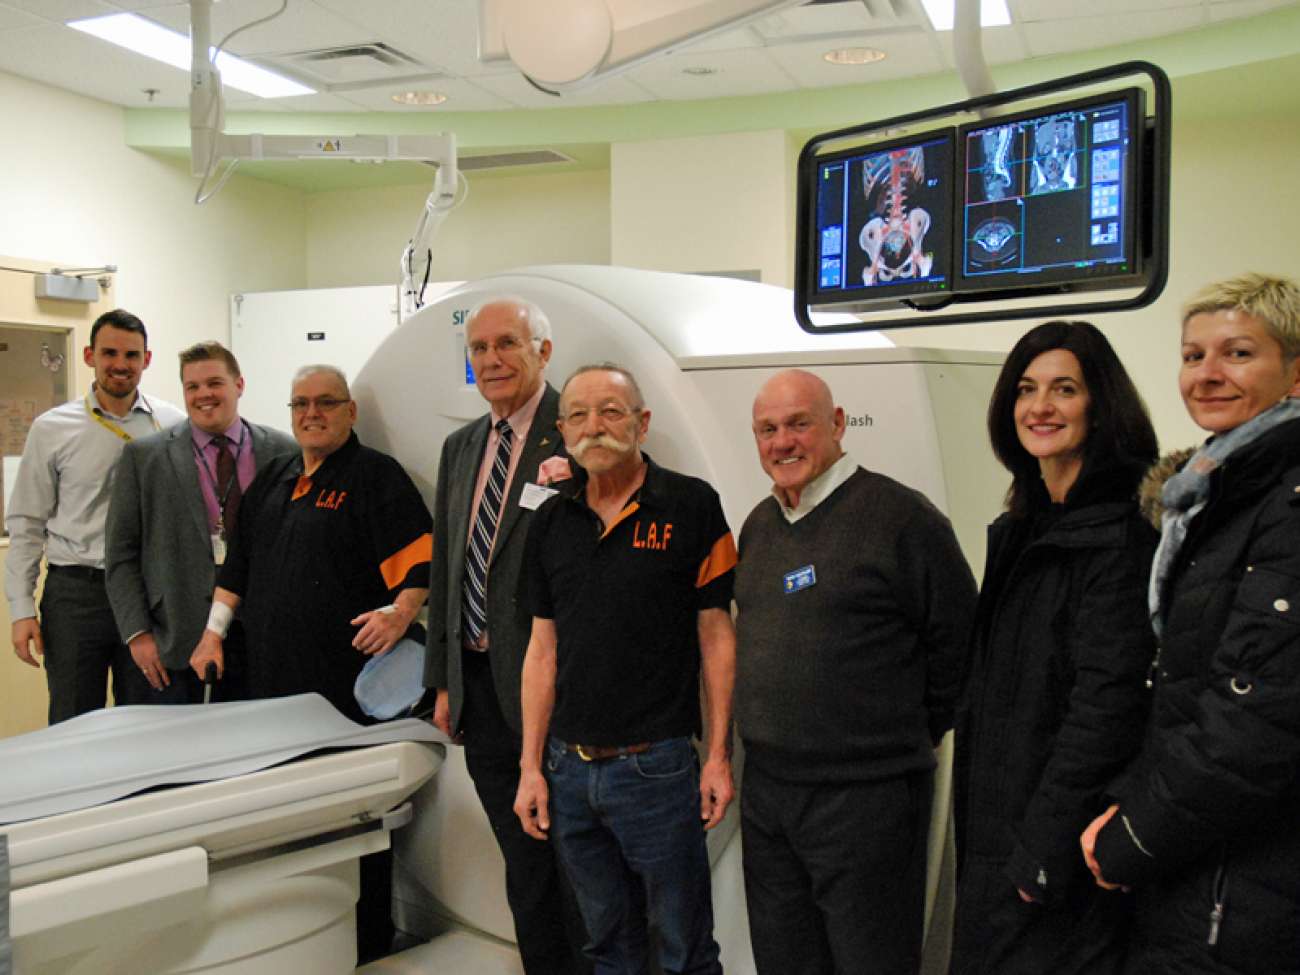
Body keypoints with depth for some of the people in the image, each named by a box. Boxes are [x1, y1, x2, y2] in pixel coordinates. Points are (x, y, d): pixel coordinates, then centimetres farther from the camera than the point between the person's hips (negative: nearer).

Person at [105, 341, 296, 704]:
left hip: (260, 639, 1)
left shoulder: (284, 453, 2)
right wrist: (137, 633, -4)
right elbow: (121, 554, 3)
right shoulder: (144, 457, 2)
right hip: (170, 647, 0)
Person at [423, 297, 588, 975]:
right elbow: (444, 569, 15)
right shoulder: (460, 447, 13)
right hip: (480, 688, 7)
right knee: (524, 874, 19)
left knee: (576, 869, 7)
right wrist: (443, 681, 14)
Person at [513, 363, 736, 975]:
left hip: (656, 764, -4)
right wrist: (531, 767, 6)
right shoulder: (550, 522, 6)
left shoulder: (691, 506, -6)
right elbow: (543, 650, 9)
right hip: (568, 769, 4)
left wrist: (718, 756, -7)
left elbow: (716, 637, -4)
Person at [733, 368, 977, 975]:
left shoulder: (900, 516, -14)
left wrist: (909, 739, 0)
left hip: (866, 798, -7)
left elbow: (957, 644, -8)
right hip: (764, 790, 7)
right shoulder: (758, 525, 9)